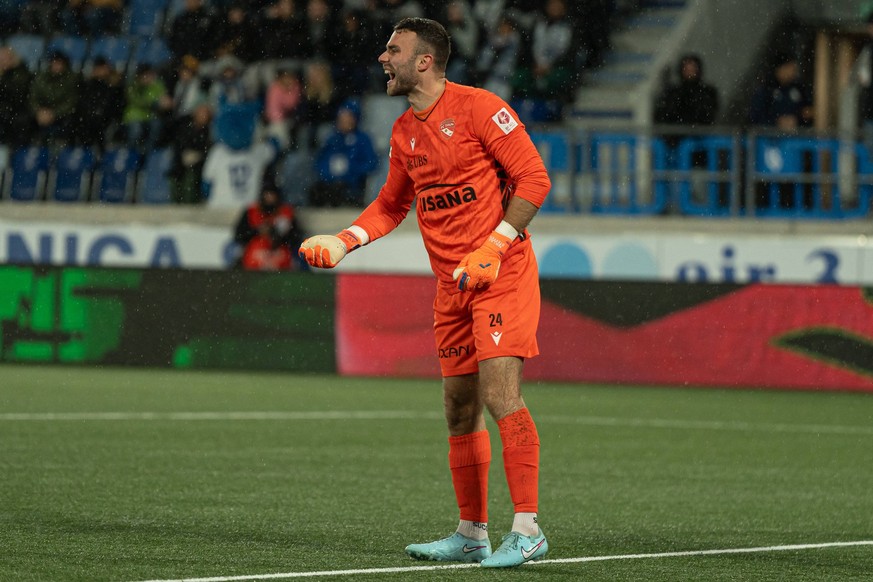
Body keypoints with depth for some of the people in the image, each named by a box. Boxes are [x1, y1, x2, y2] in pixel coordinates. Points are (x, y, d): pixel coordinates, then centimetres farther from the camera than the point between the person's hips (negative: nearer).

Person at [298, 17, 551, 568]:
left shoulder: (478, 108, -10)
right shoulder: (404, 132, 12)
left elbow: (534, 178, -11)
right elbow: (392, 204, 25)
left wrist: (493, 249, -17)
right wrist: (343, 241, 10)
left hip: (503, 274, -7)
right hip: (452, 285, 7)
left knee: (500, 394, -17)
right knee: (460, 409, 8)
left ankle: (528, 529, -16)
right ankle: (473, 534, 16)